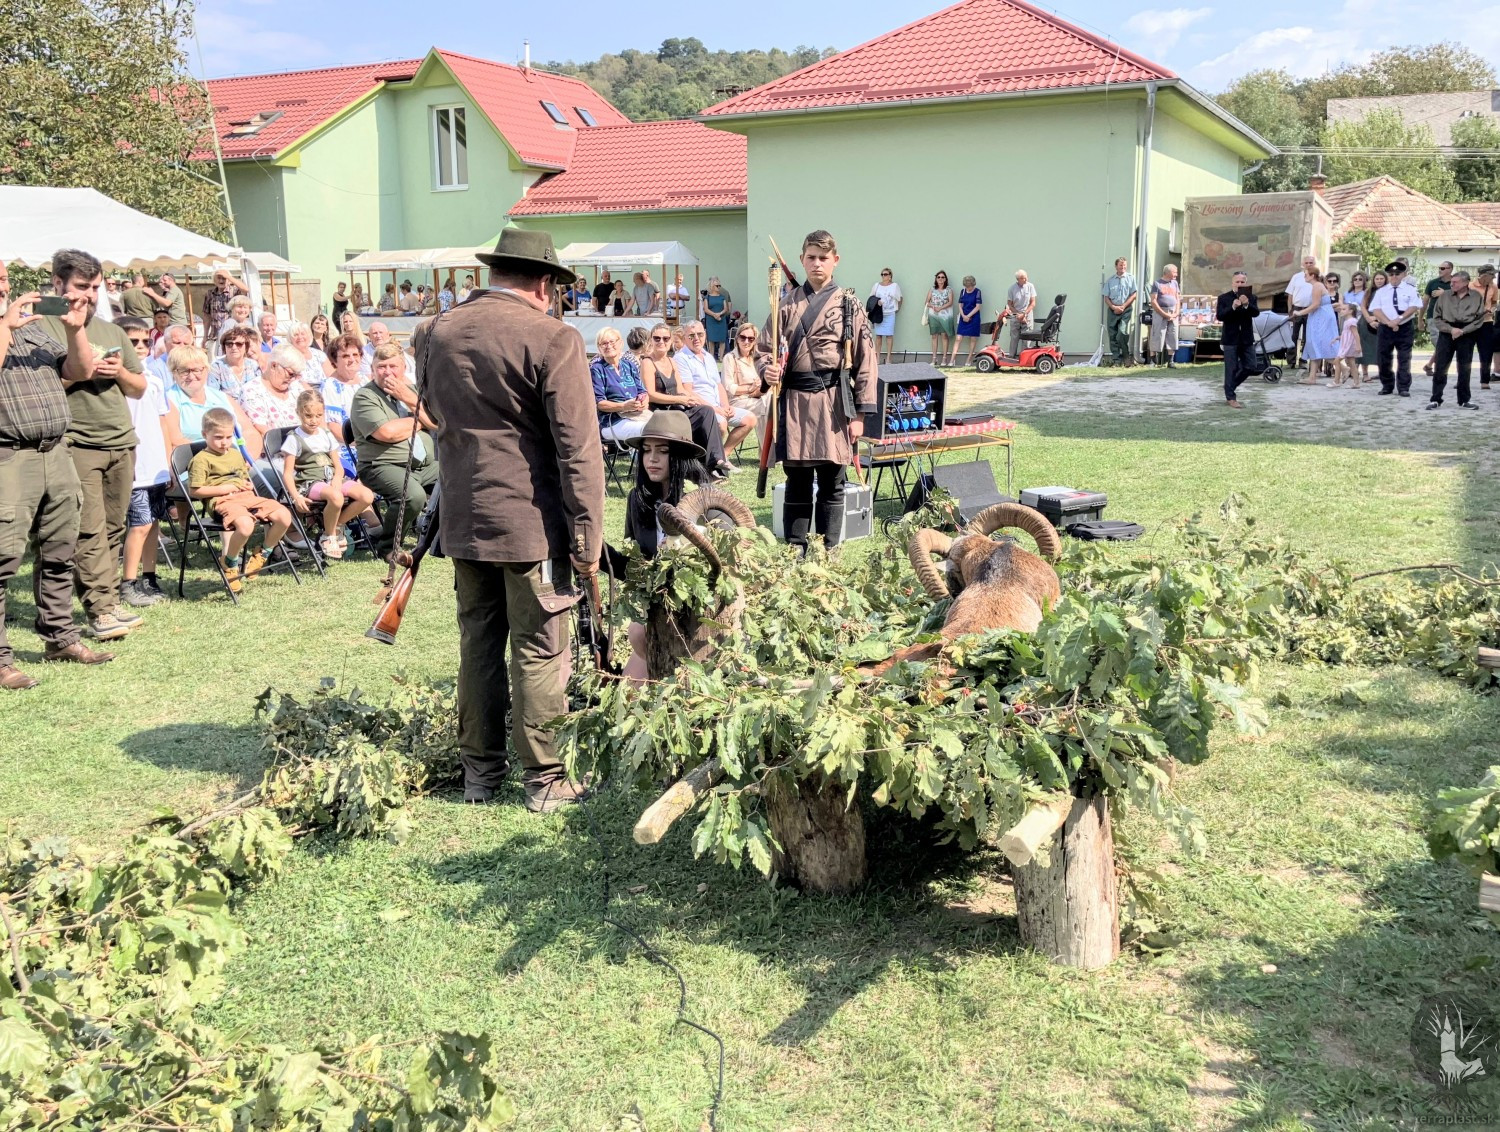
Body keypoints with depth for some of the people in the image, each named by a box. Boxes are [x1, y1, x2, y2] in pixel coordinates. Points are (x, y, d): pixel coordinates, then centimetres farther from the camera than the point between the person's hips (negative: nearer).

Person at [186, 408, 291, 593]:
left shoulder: (236, 454, 24)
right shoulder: (201, 460, -1)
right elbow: (194, 491, -6)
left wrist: (249, 485, 13)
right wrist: (223, 489, -10)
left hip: (246, 496, 7)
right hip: (223, 501, -7)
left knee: (284, 517, -13)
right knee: (245, 525, -38)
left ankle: (262, 555, 8)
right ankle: (230, 564, -9)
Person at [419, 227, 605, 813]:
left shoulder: (436, 334, 7)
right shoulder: (553, 339, -13)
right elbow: (578, 449, -15)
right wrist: (588, 538, -10)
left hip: (462, 520, 6)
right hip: (531, 522, -6)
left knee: (477, 643, 15)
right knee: (539, 650, 3)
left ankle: (479, 769, 25)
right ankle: (543, 779, 12)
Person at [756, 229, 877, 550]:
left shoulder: (849, 306, 3)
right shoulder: (787, 305, 9)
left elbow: (865, 362, 1)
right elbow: (763, 349, 11)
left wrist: (860, 413, -5)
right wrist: (767, 370, -14)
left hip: (834, 401, -1)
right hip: (793, 400, 1)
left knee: (831, 484, 5)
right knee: (797, 483, 7)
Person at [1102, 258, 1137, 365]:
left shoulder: (1131, 278, 6)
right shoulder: (1110, 280, 12)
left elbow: (1134, 294, 1)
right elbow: (1106, 297, 9)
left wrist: (1123, 306, -8)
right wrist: (1114, 307, -8)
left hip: (1126, 309, -3)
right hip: (1113, 310, 3)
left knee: (1122, 333, -17)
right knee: (1113, 336, 0)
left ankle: (1127, 356, -1)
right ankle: (1116, 359, 5)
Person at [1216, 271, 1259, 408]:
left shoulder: (1251, 297, 4)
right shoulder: (1224, 298, -2)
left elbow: (1256, 313, -10)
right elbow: (1219, 316, -12)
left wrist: (1247, 305, -29)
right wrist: (1233, 307, -27)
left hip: (1247, 339, 3)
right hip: (1231, 339, -3)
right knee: (1231, 369, -2)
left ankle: (1230, 386, 31)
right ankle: (1231, 397, 4)